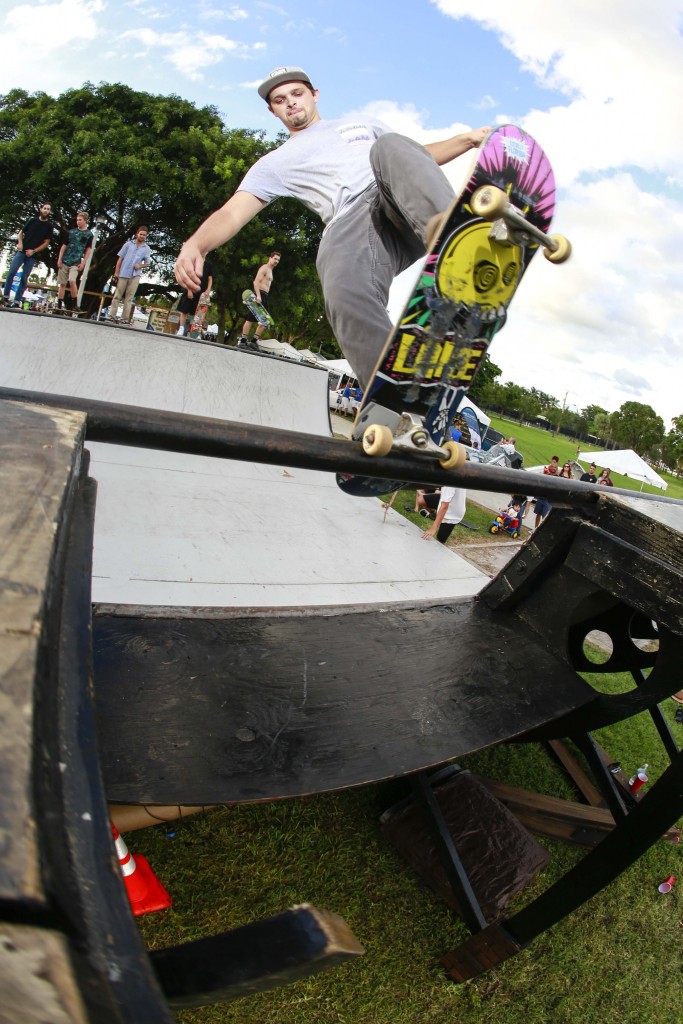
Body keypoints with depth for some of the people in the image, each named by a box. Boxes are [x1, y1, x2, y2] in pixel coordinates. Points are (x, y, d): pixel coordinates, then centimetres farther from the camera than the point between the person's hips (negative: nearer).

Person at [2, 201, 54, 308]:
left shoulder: (49, 226, 4)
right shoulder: (32, 220, 8)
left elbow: (46, 243, 1)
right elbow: (21, 232, 13)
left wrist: (34, 251, -10)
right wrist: (20, 243, -7)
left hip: (33, 255, -1)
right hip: (22, 251, 1)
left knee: (24, 278, -2)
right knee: (11, 272, -12)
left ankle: (17, 301, -1)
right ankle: (5, 296, -7)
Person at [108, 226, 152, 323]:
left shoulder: (147, 249, 7)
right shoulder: (128, 244, 5)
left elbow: (148, 263, 10)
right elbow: (120, 259, 5)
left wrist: (140, 266, -12)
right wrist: (116, 273, -1)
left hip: (135, 276, 0)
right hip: (123, 274, 0)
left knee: (129, 298, 2)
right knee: (117, 296, 0)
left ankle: (125, 319, 3)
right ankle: (111, 317, 0)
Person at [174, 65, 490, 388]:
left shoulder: (362, 123, 39)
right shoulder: (276, 163, 29)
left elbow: (418, 156, 40)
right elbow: (233, 212, 15)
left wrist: (467, 139, 21)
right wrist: (195, 245, -6)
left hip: (405, 203, 2)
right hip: (349, 225, -2)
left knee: (389, 147, -32)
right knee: (347, 300, -38)